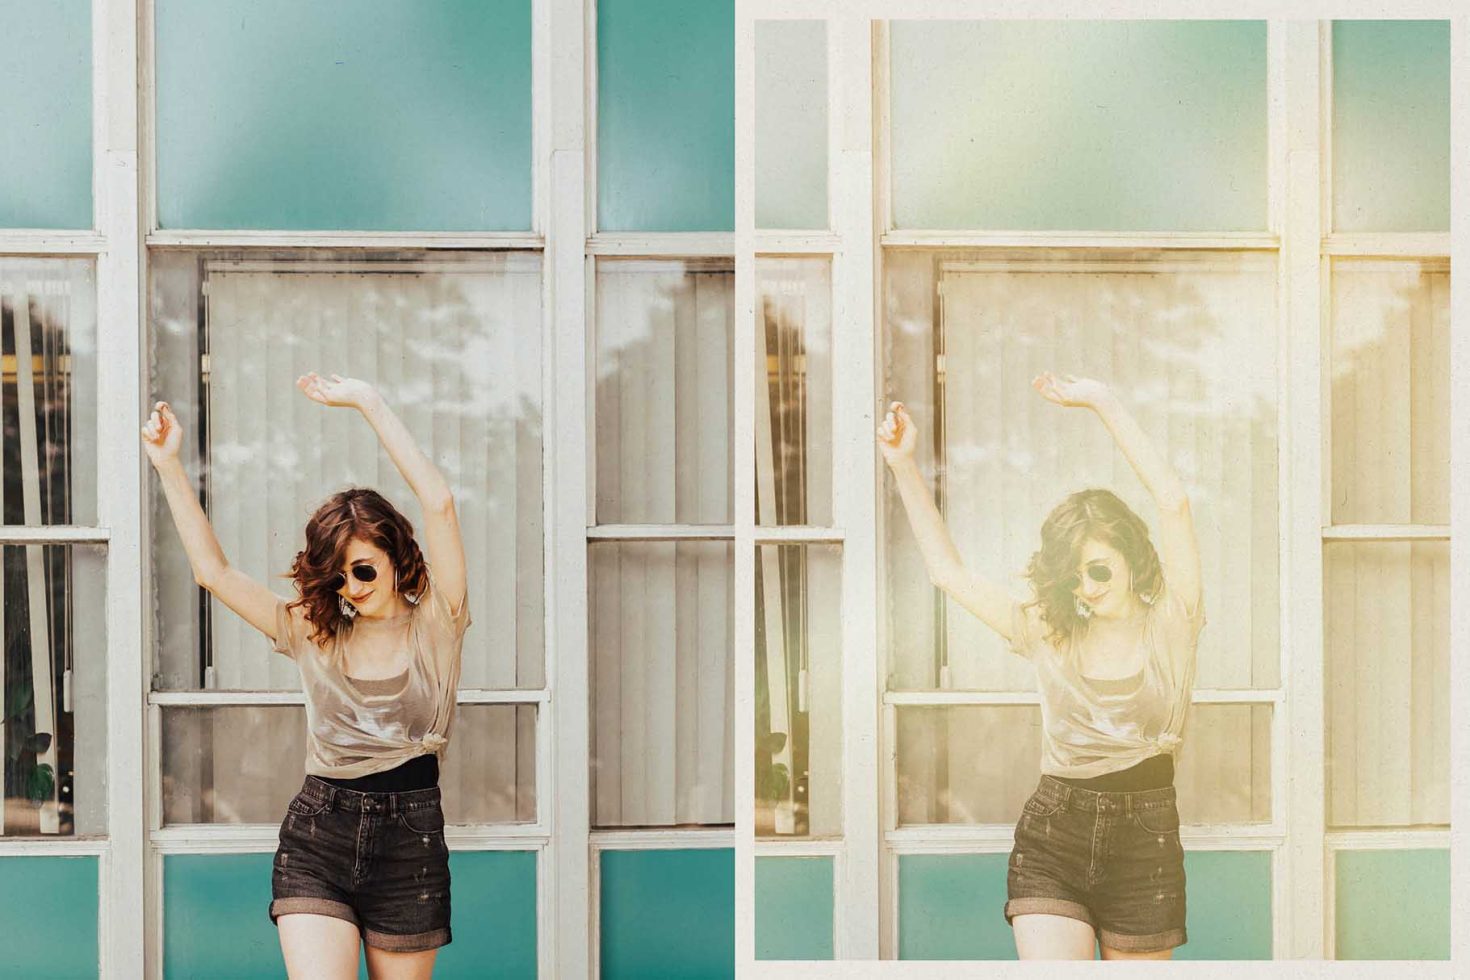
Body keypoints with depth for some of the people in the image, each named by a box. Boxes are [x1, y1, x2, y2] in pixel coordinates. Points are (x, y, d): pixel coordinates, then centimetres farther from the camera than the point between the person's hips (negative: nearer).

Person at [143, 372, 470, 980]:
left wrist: (370, 404, -10)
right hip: (316, 837, 1)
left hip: (410, 839, -1)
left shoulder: (433, 627, 0)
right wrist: (169, 466, 1)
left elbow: (438, 503, -11)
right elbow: (213, 570, 7)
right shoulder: (314, 634, 10)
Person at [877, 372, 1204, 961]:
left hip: (1145, 843, -1)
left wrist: (1104, 403, -9)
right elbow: (947, 571, 10)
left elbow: (1172, 501, -9)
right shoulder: (1048, 635, 8)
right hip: (1053, 836, 1)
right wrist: (905, 469, 4)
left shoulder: (1168, 626, 1)